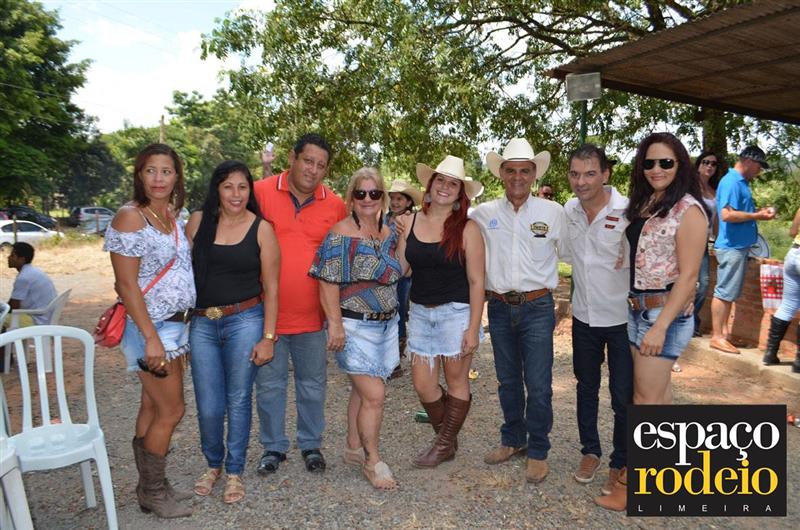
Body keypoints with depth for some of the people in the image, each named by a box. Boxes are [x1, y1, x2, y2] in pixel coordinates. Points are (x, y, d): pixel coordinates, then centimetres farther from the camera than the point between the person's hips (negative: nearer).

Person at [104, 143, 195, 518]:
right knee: (171, 412, 0)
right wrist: (152, 339, -21)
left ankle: (151, 487, 29)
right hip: (150, 328, -7)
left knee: (153, 408, 16)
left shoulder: (172, 215, 9)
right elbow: (126, 285, -18)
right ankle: (152, 493, 18)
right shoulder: (130, 217, -15)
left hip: (173, 324, 8)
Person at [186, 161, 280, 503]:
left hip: (244, 321, -2)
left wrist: (268, 337, -4)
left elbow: (270, 288, -2)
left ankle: (235, 471, 29)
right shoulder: (198, 221, 3)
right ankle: (213, 464, 34)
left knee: (238, 401, 7)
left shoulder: (261, 229, -3)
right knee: (208, 407, 5)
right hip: (202, 323, 2)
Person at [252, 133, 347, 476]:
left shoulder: (335, 206, 0)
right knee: (269, 384, 12)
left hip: (313, 315, 2)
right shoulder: (261, 192, -6)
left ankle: (311, 445, 34)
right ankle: (273, 447, 31)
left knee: (313, 384, 14)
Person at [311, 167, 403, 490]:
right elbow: (328, 283, -16)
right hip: (355, 326, -7)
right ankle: (373, 461, 12)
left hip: (387, 323, 7)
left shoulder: (388, 233, 9)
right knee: (374, 395, -6)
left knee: (362, 390, 17)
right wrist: (335, 324, -19)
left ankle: (354, 447, 33)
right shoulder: (341, 234, -12)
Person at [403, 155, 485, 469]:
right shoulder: (410, 222, 4)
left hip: (456, 312, -4)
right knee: (423, 384, 8)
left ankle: (444, 445, 27)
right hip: (420, 312, 4)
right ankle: (447, 439, 32)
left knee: (456, 382, 8)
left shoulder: (467, 228, -7)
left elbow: (476, 281, -8)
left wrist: (473, 328, -11)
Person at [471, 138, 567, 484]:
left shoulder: (553, 212, -2)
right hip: (499, 308, 2)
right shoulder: (483, 214, 1)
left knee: (538, 385, 0)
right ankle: (513, 440, 33)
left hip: (537, 308, -2)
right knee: (508, 381, 15)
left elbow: (568, 252, 9)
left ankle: (537, 451, 19)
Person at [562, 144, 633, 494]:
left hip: (622, 318, -4)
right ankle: (590, 451, 37)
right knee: (586, 387, 18)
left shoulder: (628, 212, -18)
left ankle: (620, 464, 27)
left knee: (623, 397, 7)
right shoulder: (567, 211, -2)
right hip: (584, 316, 5)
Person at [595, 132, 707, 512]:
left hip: (666, 312, -7)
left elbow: (687, 277, -17)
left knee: (647, 399, 0)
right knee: (658, 390, 16)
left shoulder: (688, 210, -13)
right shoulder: (642, 205, 10)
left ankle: (632, 481, 10)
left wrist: (660, 326, -21)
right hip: (636, 308, 7)